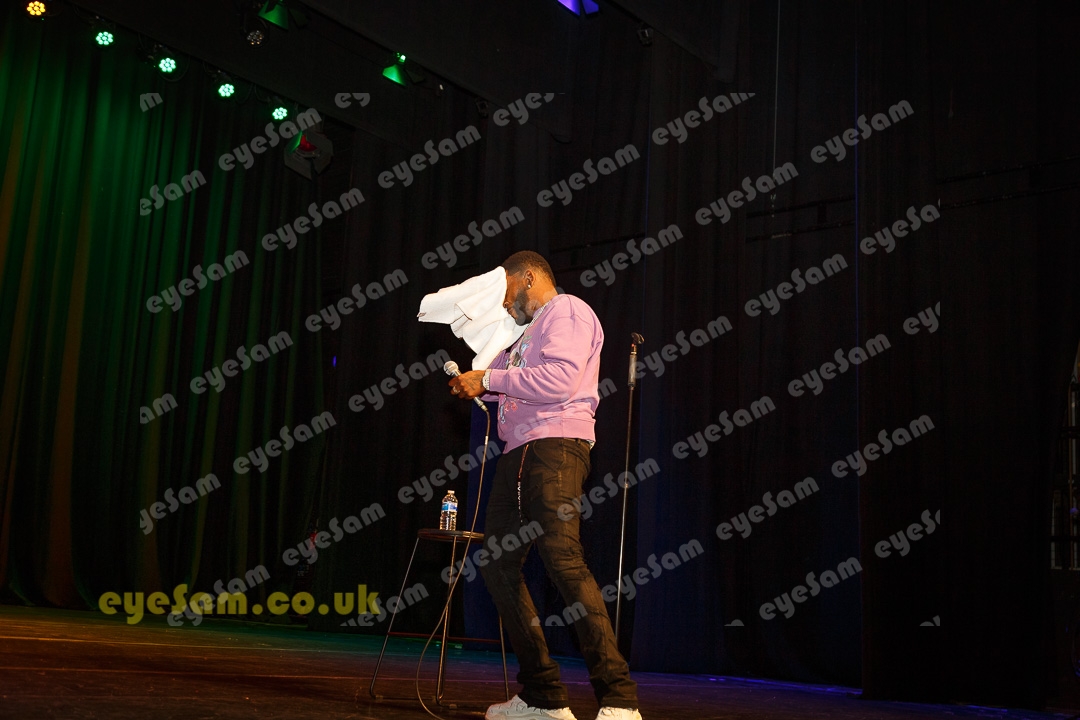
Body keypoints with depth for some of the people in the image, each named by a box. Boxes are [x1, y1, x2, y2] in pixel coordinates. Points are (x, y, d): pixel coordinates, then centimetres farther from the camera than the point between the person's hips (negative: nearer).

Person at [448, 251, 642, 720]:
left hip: (555, 447, -10)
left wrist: (489, 378, -10)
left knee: (562, 558, -21)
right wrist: (478, 385, 14)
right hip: (518, 454, 10)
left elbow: (559, 379, -16)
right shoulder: (529, 331, 29)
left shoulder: (566, 311, 0)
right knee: (498, 567, 6)